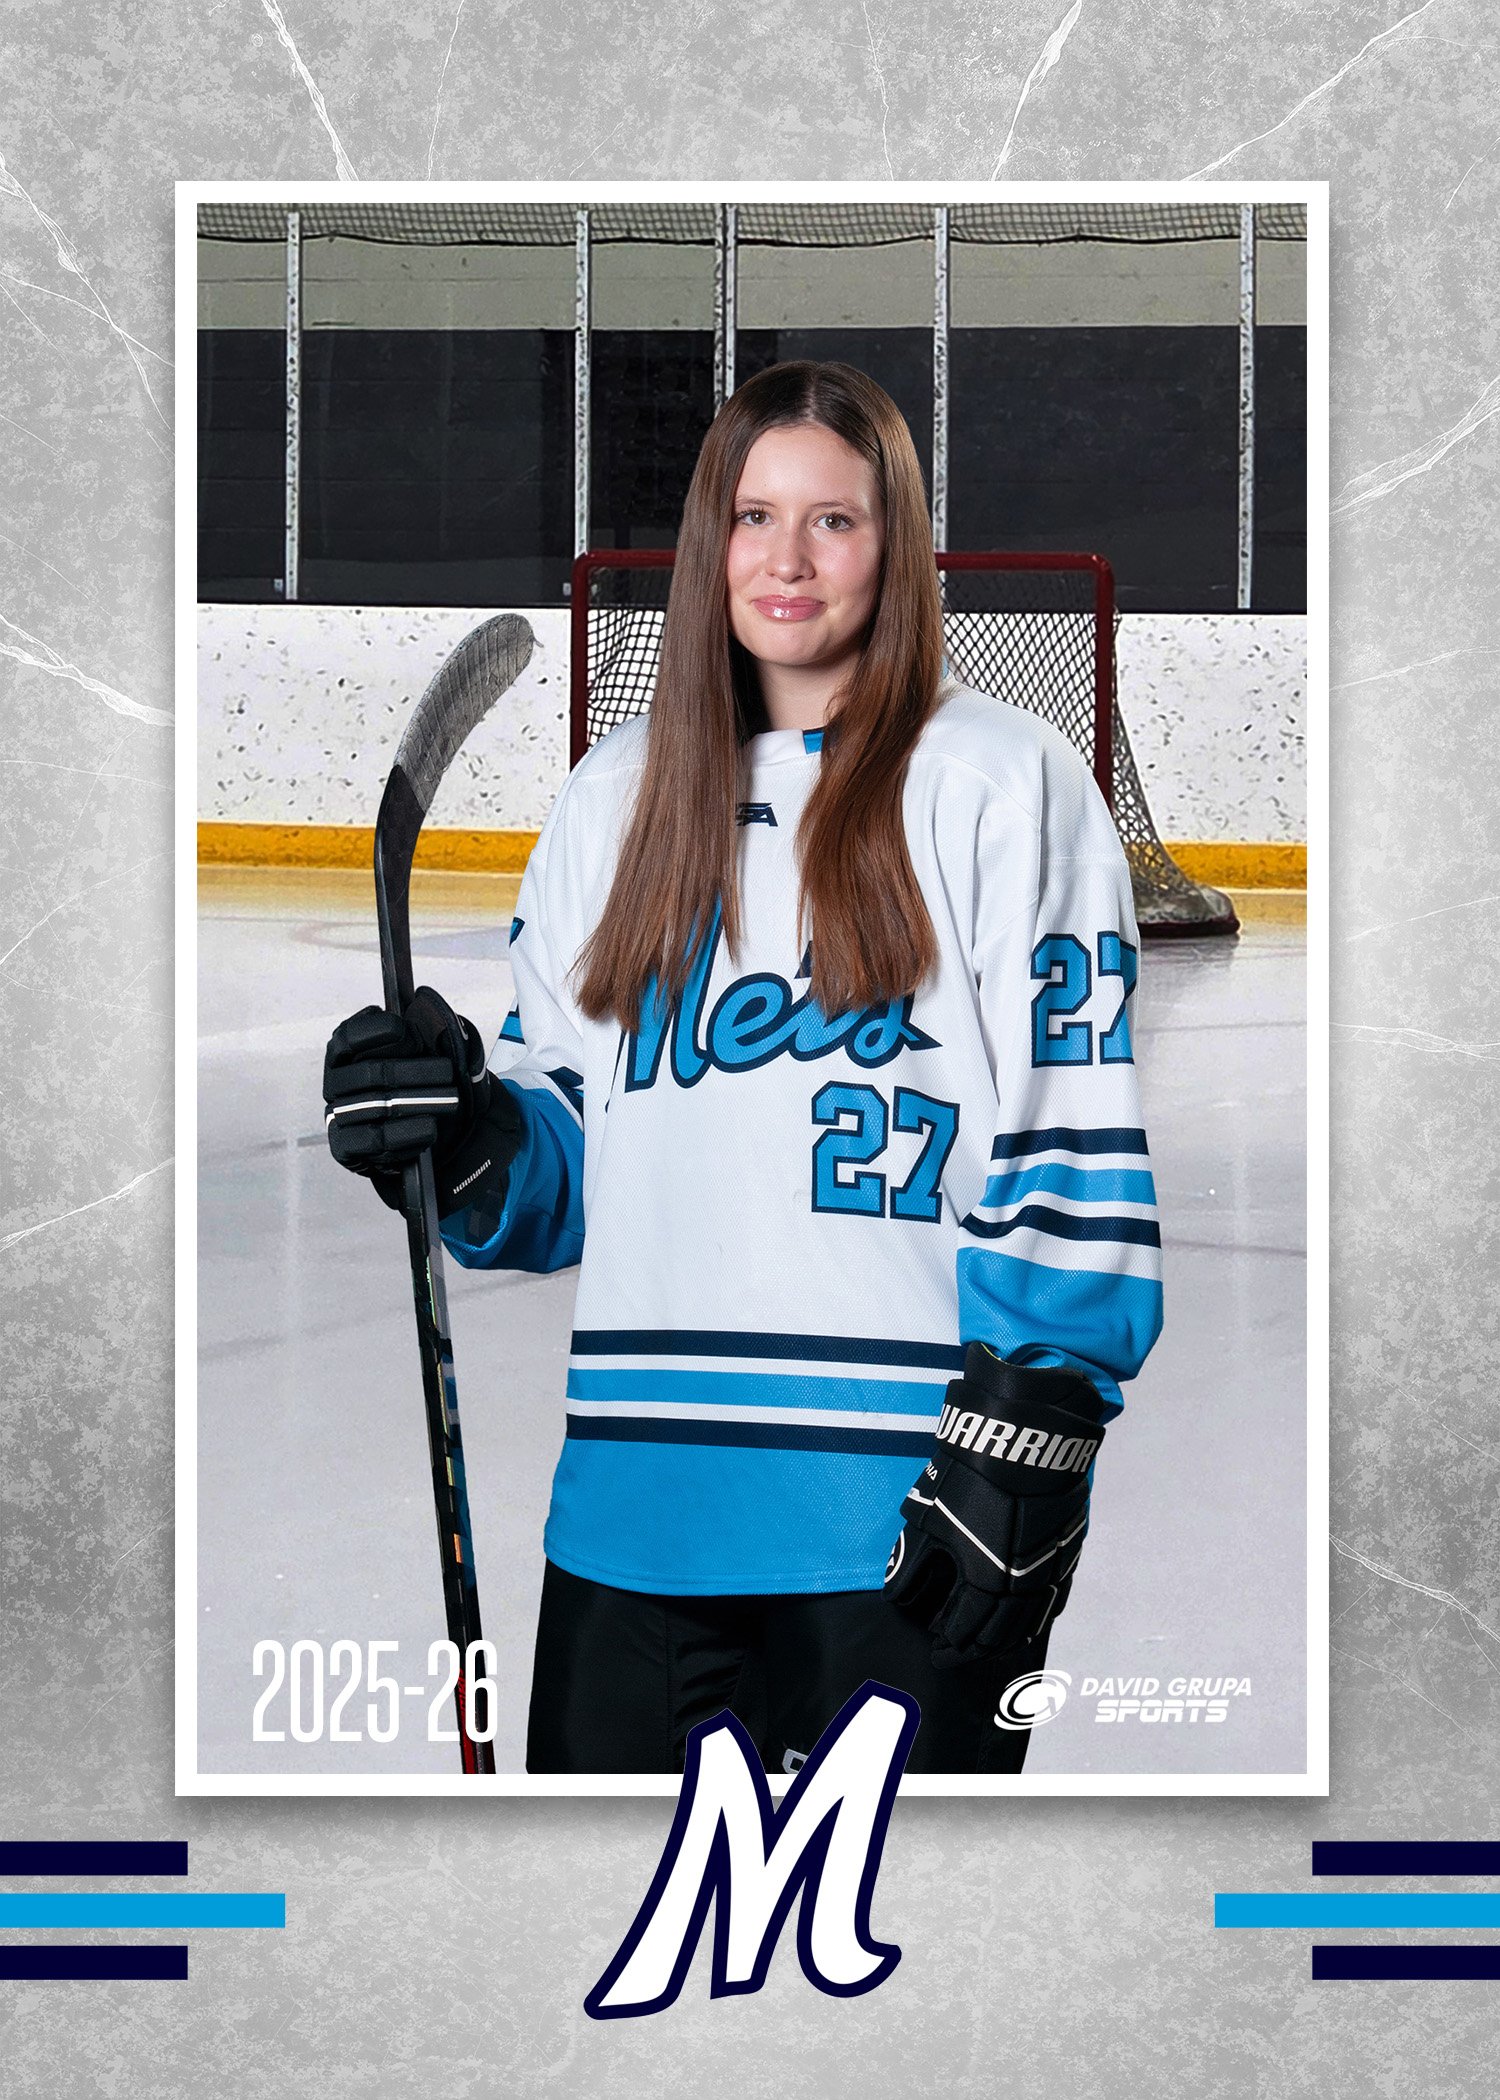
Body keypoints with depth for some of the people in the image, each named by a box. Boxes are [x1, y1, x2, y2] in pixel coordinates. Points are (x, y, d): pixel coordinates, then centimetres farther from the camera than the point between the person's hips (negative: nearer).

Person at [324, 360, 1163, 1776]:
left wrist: (1025, 1453, -11)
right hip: (636, 1498, 4)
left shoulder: (1001, 781, 0)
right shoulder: (616, 798, 15)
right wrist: (460, 1140, -4)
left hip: (903, 1510, -4)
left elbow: (1074, 1142, -4)